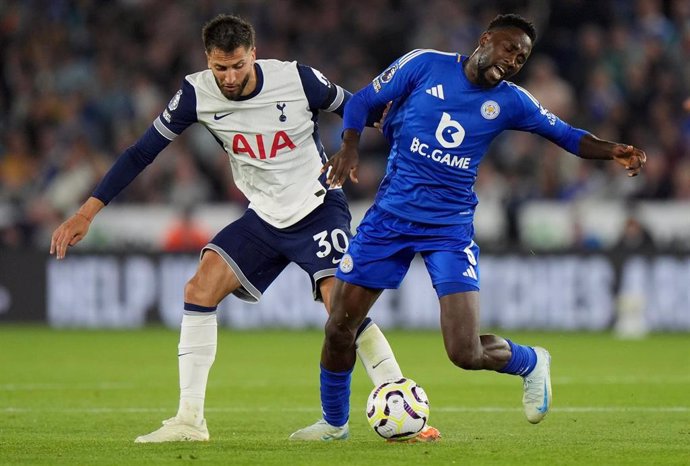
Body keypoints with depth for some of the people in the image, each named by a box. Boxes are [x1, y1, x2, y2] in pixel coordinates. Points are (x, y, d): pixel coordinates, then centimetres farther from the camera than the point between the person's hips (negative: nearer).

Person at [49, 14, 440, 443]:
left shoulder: (298, 80, -20)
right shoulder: (197, 94, -12)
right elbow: (142, 152, -6)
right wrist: (87, 213, -8)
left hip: (319, 209, -4)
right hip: (265, 217, 4)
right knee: (200, 289, -11)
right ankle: (190, 420, -5)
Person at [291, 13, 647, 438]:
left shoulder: (510, 102, -1)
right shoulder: (424, 66, -4)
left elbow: (566, 135, 8)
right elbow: (363, 101, 3)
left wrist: (613, 152, -10)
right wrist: (350, 147, -14)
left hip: (450, 227, -1)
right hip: (390, 215, 1)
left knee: (466, 353, -13)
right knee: (339, 329, 1)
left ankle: (531, 362, 20)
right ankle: (333, 421, 26)